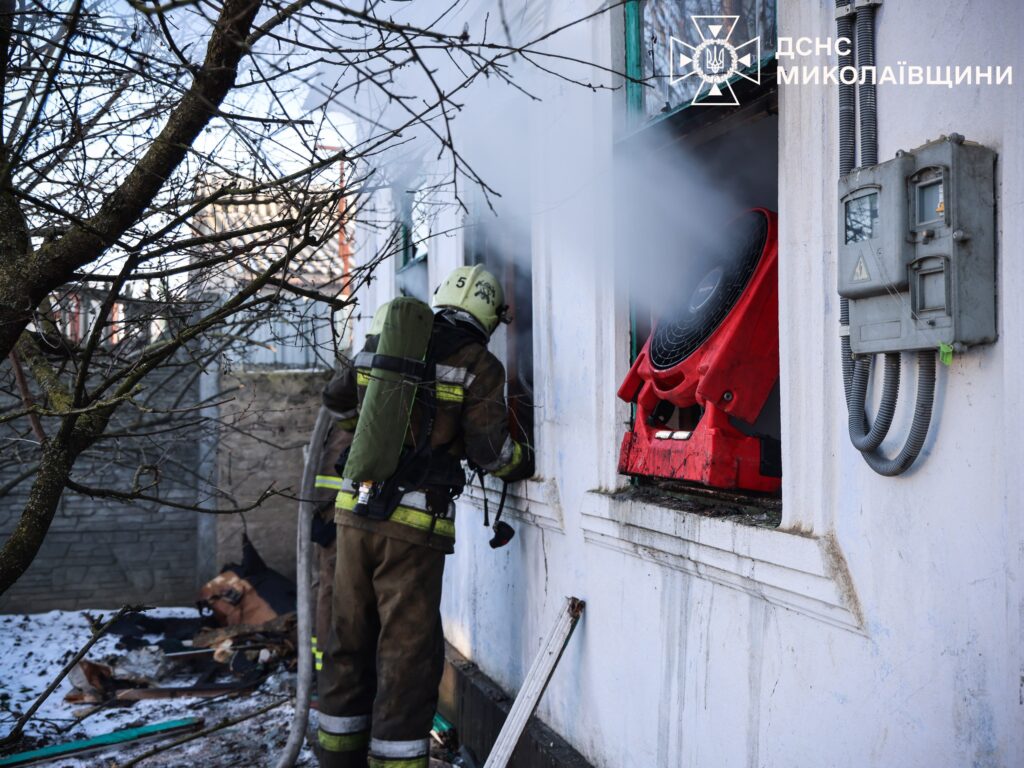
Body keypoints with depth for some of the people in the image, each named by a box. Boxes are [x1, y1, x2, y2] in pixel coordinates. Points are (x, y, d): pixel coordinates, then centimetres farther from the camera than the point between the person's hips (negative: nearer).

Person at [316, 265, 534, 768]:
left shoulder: (381, 347, 11)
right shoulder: (479, 366, -4)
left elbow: (335, 397, 27)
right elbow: (490, 453, -5)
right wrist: (526, 462, 16)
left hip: (355, 508, 6)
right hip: (414, 523, -6)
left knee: (350, 641, 17)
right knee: (408, 655, 4)